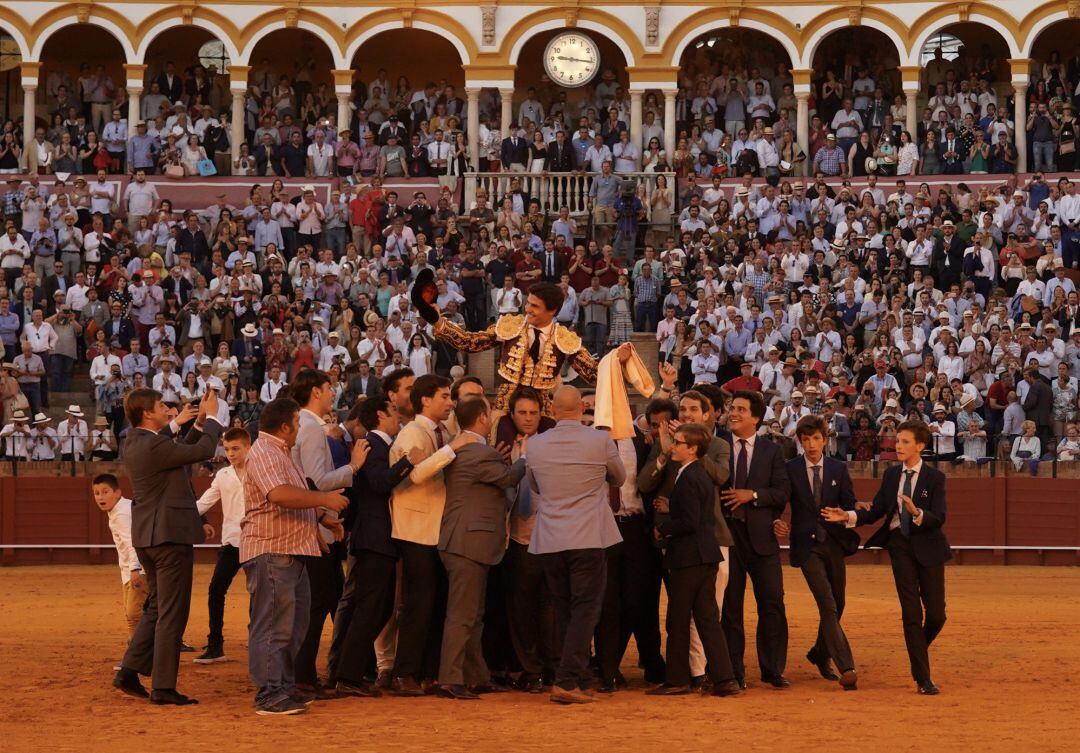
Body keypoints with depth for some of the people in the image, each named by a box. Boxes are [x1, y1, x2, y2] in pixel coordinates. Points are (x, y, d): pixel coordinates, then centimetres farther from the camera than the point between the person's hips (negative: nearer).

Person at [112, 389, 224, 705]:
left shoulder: (134, 442, 10)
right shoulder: (154, 445, -19)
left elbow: (181, 452, 20)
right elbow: (203, 451, -14)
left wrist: (199, 422, 16)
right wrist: (211, 417, 0)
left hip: (147, 537, 10)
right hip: (169, 536, -10)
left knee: (157, 607, 20)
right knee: (172, 613, -2)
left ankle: (129, 672, 17)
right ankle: (163, 688, 0)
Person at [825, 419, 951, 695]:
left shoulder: (935, 477, -5)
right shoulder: (891, 475, 7)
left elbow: (939, 518, -15)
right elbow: (876, 511, 4)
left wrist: (917, 513, -34)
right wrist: (848, 516, -11)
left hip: (927, 547, -2)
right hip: (899, 545, 2)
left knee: (936, 614, 0)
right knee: (911, 613, -3)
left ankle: (919, 653, 32)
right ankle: (923, 678, 2)